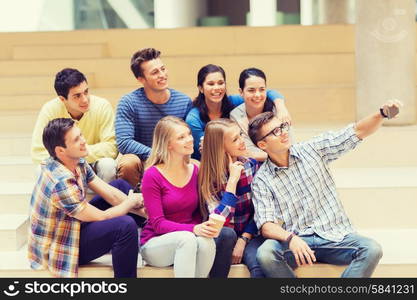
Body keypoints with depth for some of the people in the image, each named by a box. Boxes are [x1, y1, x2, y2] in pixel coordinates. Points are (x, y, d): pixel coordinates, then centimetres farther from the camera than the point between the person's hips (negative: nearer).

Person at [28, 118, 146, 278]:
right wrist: (132, 201, -10)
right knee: (125, 225, -28)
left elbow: (112, 195, 0)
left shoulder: (78, 164, -5)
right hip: (57, 250, -10)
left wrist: (144, 211, -9)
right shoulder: (61, 182, -32)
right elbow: (101, 217, -24)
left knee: (121, 184, 9)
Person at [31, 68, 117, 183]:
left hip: (92, 166, 0)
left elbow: (111, 147, -19)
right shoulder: (50, 110, -17)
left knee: (108, 165, -32)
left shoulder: (102, 106, -18)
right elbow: (37, 153, -16)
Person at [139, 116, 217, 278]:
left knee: (206, 241, -31)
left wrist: (205, 228, -16)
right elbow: (158, 223, -13)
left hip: (189, 238, 4)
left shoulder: (195, 171, 6)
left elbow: (198, 214, 9)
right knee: (187, 238, -35)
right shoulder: (152, 176, -9)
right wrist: (193, 229, -29)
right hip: (155, 243, -4)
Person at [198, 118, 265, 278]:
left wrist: (243, 240, -12)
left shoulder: (252, 165, 1)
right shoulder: (208, 176, -7)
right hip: (222, 240, 0)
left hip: (249, 235, 1)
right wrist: (232, 180, -17)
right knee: (226, 233, -37)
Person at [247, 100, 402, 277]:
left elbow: (358, 132, 5)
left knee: (372, 250, -27)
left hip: (335, 236, 2)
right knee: (265, 254, -33)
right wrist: (290, 238, -29)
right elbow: (266, 225, -8)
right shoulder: (262, 180, 2)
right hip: (296, 241, -2)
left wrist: (382, 114, -14)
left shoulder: (313, 149, 8)